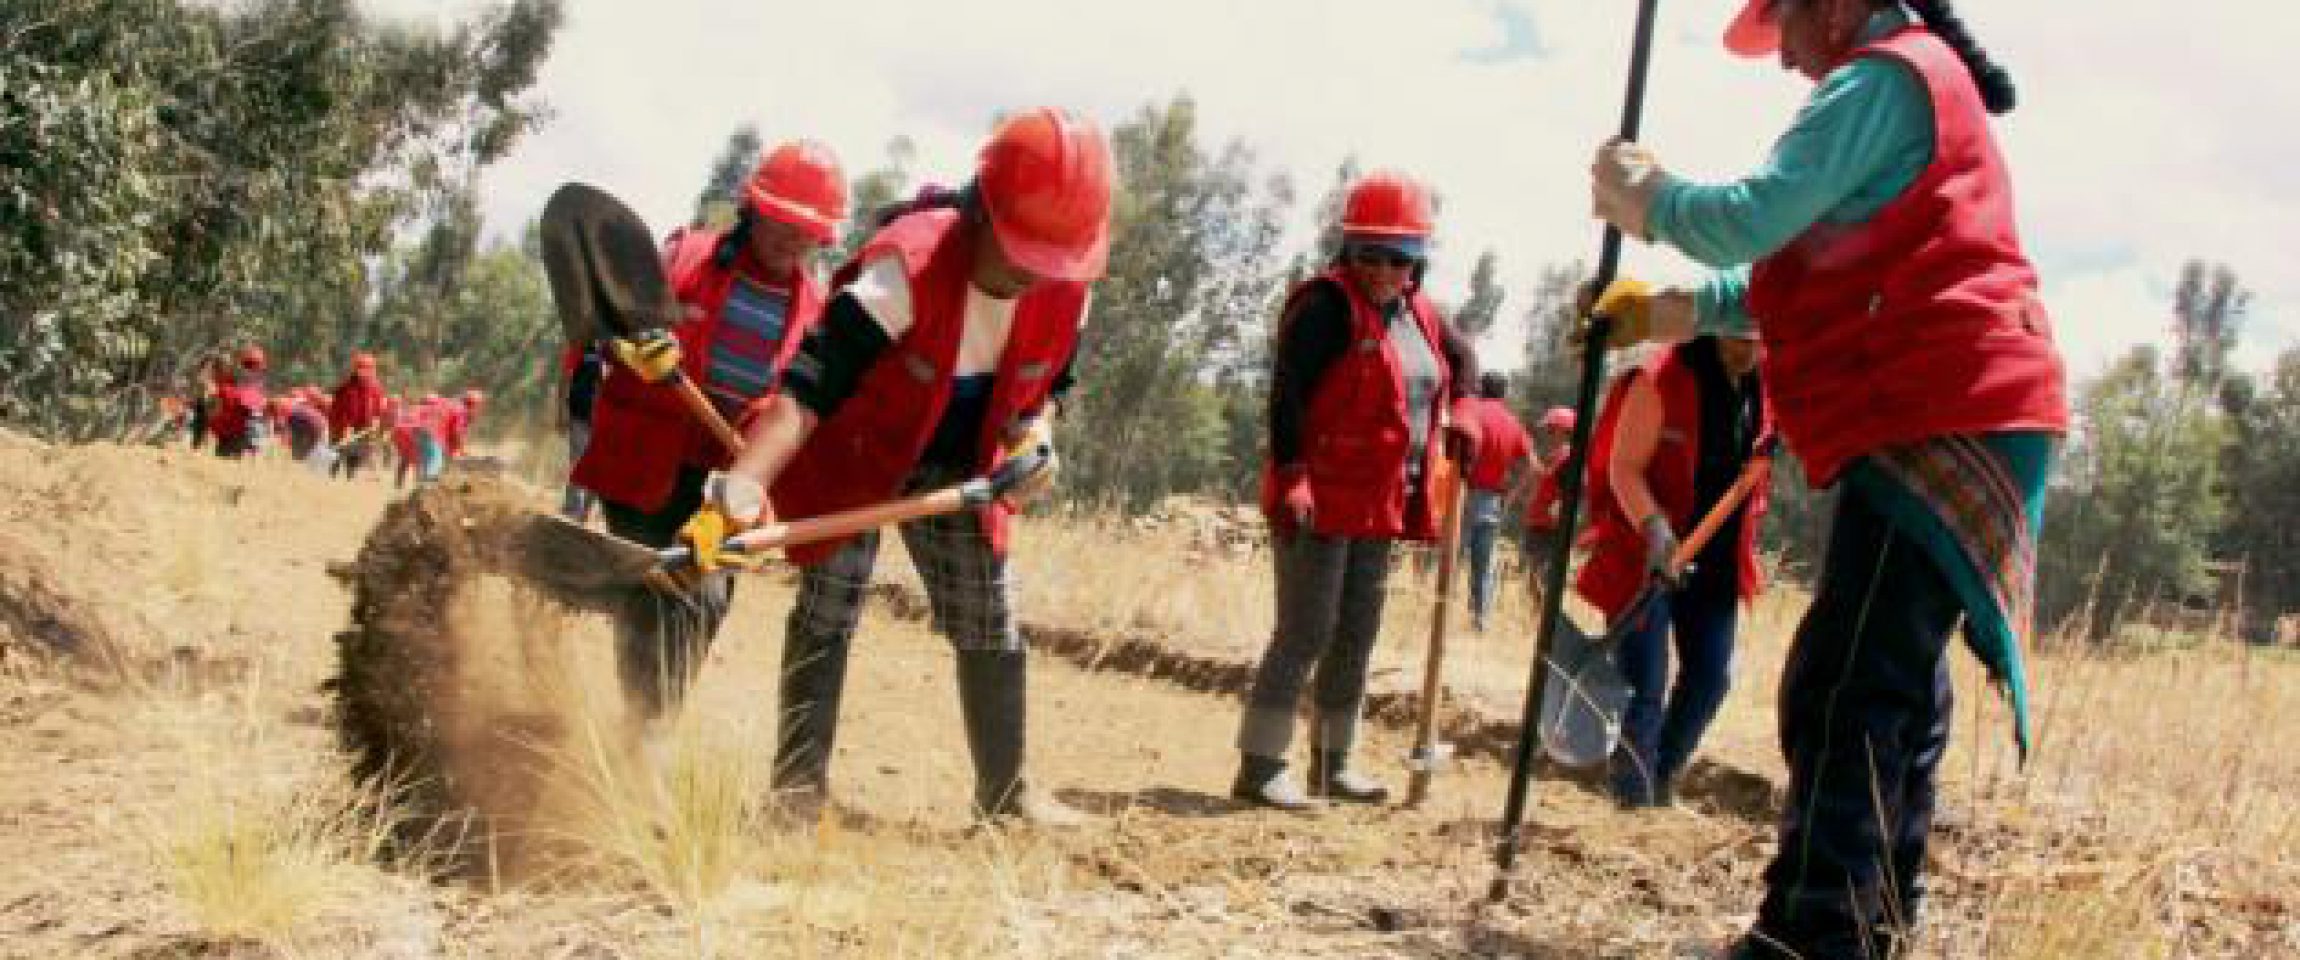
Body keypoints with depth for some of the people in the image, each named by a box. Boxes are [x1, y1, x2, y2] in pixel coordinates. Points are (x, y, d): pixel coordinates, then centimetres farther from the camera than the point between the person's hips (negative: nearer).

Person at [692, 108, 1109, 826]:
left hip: (955, 463, 5)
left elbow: (1048, 378, 3)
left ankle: (1005, 788, 19)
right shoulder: (907, 265, -37)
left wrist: (1036, 433, -20)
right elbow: (813, 378, -46)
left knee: (990, 621, 6)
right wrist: (747, 479, -59)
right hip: (854, 447, -5)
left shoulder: (1067, 288, -19)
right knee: (829, 610, -6)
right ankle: (799, 785, 5)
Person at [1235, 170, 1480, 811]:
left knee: (1356, 637, 13)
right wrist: (1291, 477, -27)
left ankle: (1331, 765, 22)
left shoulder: (1420, 315, 12)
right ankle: (1258, 769, -5)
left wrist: (1458, 416, 14)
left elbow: (1463, 359, 32)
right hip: (1320, 499, -8)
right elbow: (1286, 391, -20)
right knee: (1305, 634, -9)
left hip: (1381, 505, 8)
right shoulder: (1329, 303, -12)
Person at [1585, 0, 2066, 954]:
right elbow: (1807, 265, 28)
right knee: (1895, 684, 17)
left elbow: (1753, 220, -15)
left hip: (1938, 422, -11)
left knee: (1841, 691, -16)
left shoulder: (1882, 78, -8)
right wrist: (1673, 310, 22)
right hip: (1952, 421, 11)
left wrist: (1650, 200, 3)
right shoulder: (1922, 84, 25)